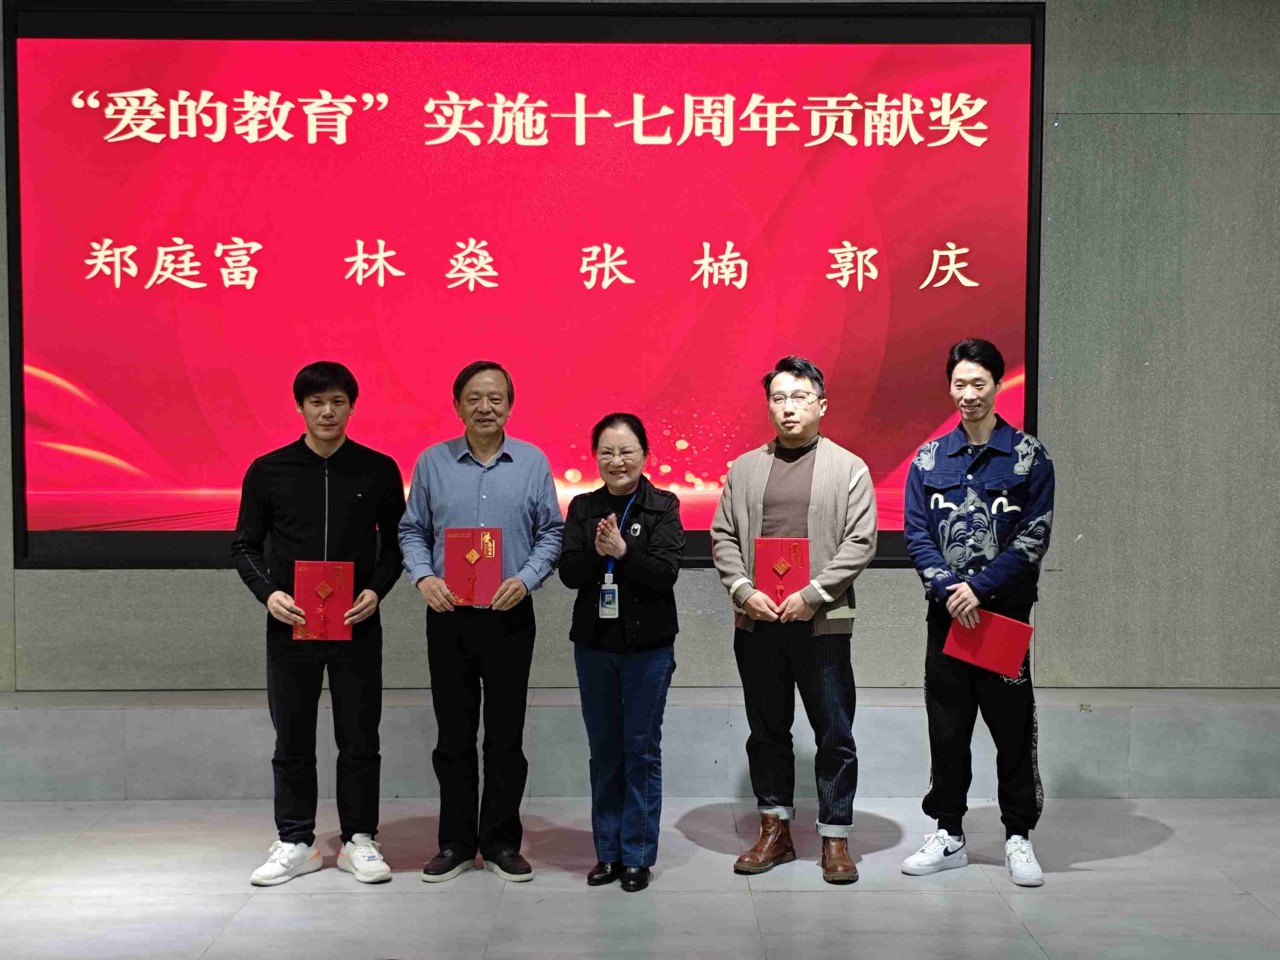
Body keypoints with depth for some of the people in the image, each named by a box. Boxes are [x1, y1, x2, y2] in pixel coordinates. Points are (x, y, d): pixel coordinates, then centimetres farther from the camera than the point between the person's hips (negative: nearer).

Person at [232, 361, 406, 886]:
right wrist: (268, 593, -9)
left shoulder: (379, 470, 2)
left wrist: (376, 589, -9)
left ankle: (359, 840, 19)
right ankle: (295, 843, 20)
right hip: (291, 624, 0)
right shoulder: (268, 471, 2)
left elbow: (395, 542, 8)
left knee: (360, 738, 6)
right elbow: (245, 544, 7)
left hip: (357, 625, 0)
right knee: (292, 740, 8)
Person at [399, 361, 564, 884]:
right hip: (449, 615, 1)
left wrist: (526, 579, -11)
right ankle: (456, 841, 20)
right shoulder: (433, 462, 4)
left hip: (510, 616, 0)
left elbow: (551, 532, 4)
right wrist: (424, 577, -9)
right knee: (454, 736, 8)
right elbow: (412, 531, 8)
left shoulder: (533, 462, 3)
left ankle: (501, 841, 18)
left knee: (506, 735, 6)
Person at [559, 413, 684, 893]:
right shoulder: (583, 508, 5)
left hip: (648, 645, -3)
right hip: (594, 643, 3)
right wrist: (597, 551, -20)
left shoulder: (663, 507, -4)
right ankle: (607, 850, 22)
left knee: (642, 748, 4)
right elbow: (568, 573, -3)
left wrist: (623, 551, -24)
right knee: (604, 748, 11)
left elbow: (666, 573, -13)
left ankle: (637, 854, 15)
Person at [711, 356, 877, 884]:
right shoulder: (744, 468, 11)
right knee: (767, 731, 11)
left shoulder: (849, 468, 2)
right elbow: (722, 537, 9)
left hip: (822, 622, -3)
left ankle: (835, 838, 14)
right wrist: (744, 591, -6)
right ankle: (775, 830, 23)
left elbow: (860, 542, -4)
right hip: (756, 621, 3)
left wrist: (812, 594, -13)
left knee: (834, 734, 2)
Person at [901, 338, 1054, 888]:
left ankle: (1019, 836, 17)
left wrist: (979, 587, -14)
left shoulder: (1028, 456, 0)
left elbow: (1034, 536, -6)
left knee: (1012, 726, 3)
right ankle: (948, 834, 20)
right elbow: (915, 532, 2)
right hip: (947, 612, 2)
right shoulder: (930, 459, 7)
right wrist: (946, 590, -12)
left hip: (1005, 610, -2)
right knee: (947, 727, 8)